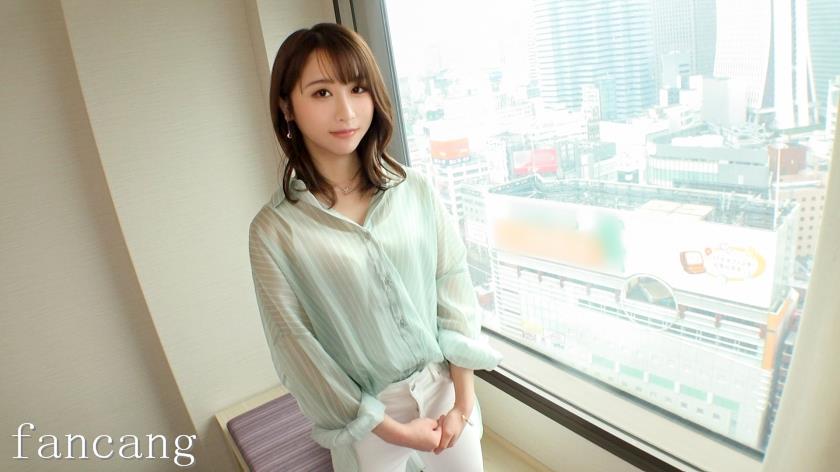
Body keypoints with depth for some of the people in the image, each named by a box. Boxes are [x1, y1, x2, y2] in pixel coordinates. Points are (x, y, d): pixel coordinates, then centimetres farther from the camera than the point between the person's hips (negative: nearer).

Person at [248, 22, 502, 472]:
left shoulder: (416, 189, -9)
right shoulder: (275, 229, -15)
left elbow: (454, 293, -5)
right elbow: (297, 349, -12)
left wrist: (463, 400, -5)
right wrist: (392, 430, -9)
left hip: (445, 386, 3)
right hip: (366, 415, -2)